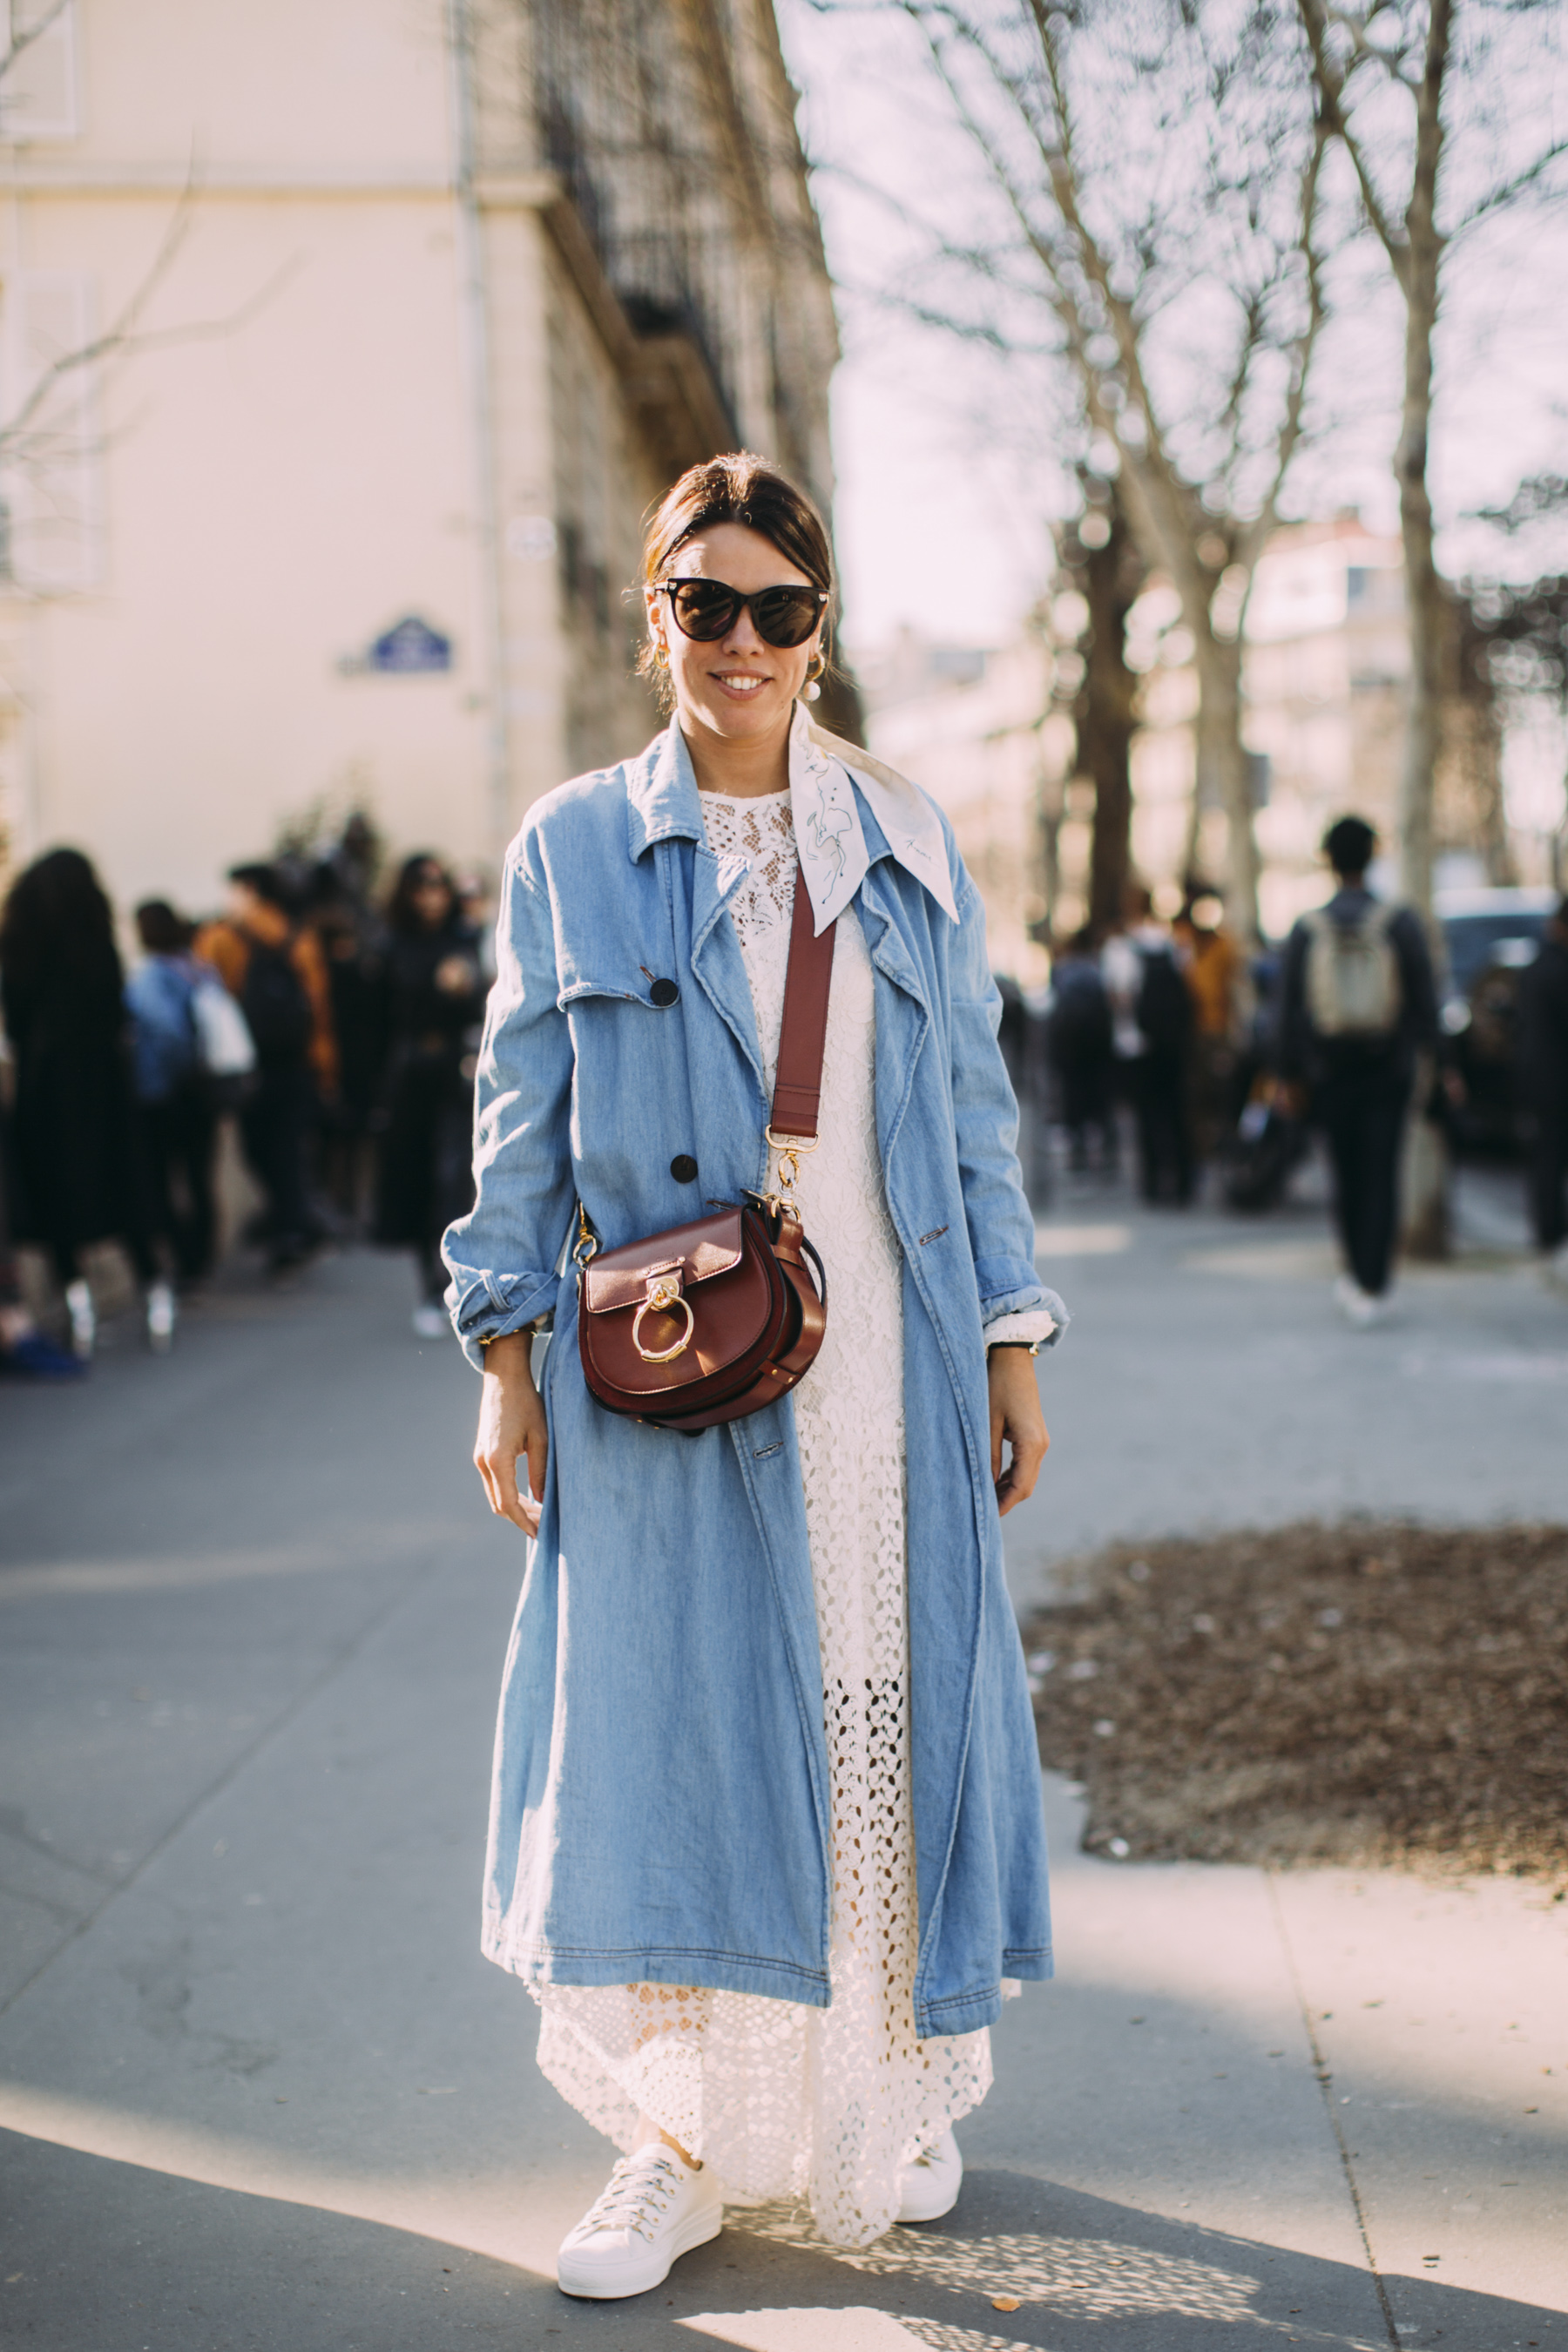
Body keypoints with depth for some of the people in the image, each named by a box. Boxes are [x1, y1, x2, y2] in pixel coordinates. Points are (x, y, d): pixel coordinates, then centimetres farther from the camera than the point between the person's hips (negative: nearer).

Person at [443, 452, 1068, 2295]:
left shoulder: (906, 845, 8)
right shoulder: (573, 849, 3)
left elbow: (974, 1113, 11)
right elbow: (519, 1124, 4)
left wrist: (1011, 1345, 7)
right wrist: (506, 1366, 0)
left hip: (886, 1379, 2)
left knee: (887, 1726, 7)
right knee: (671, 1723, -1)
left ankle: (892, 2094, 29)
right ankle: (680, 2144, 15)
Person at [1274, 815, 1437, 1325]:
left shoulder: (1306, 929, -3)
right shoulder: (1401, 923, -7)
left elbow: (1289, 1009, 1)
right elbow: (1424, 998, -4)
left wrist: (1288, 1076, 8)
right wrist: (1428, 1048, 11)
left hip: (1330, 1069, 1)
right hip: (1388, 1070, -1)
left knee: (1347, 1177, 13)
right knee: (1381, 1177, 1)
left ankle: (1358, 1278, 22)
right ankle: (1371, 1288, -3)